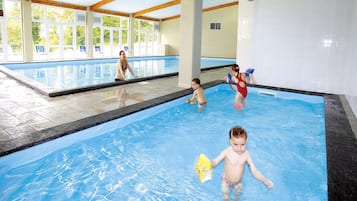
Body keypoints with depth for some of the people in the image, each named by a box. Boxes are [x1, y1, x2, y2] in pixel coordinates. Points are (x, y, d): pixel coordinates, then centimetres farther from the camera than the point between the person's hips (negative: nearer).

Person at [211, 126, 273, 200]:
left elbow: (254, 171, -17)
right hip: (226, 181, -2)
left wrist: (265, 181, -29)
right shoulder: (227, 152, -29)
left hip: (238, 182, 3)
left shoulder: (246, 155, -23)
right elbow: (215, 162, -24)